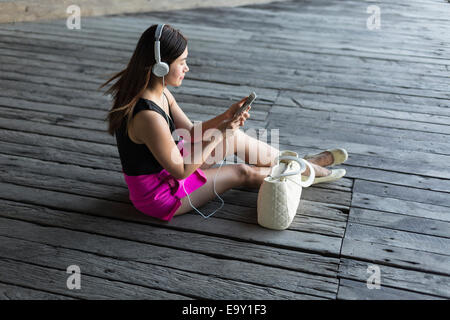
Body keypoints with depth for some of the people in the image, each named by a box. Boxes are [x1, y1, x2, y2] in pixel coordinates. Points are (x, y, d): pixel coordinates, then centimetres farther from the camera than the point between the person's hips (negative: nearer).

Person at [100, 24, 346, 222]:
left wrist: (226, 116, -11)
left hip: (165, 167, 8)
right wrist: (220, 134, -21)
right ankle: (304, 173, 26)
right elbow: (181, 171, -26)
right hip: (157, 194, -8)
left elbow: (191, 132, 4)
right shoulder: (148, 116, -36)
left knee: (237, 138, 4)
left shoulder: (159, 92, -5)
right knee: (243, 173, 0)